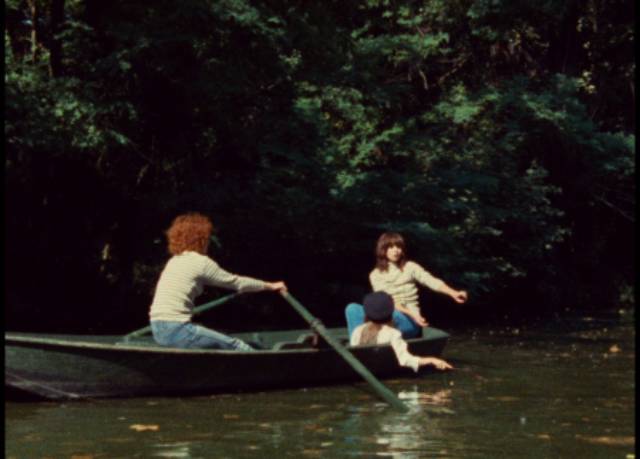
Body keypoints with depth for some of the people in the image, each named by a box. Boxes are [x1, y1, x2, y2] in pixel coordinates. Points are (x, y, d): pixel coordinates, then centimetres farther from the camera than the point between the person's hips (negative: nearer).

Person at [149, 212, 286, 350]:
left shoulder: (175, 260, 18)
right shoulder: (201, 262, -6)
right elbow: (236, 282, 4)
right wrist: (270, 286, 16)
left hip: (159, 331, 9)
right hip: (175, 331, -9)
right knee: (238, 347, -4)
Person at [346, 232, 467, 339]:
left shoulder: (410, 267, 4)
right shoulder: (376, 275, 5)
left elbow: (432, 281, -10)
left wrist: (453, 293, -29)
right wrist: (411, 313, -24)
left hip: (409, 322, -2)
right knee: (352, 309, -22)